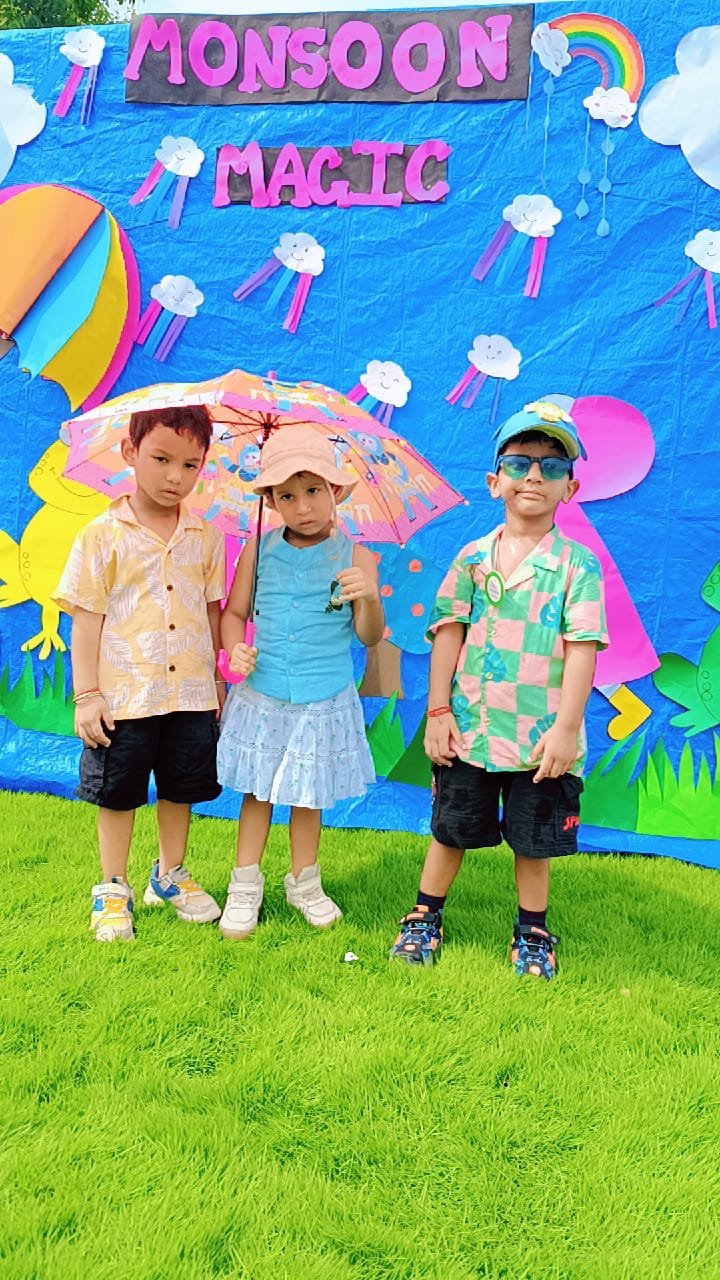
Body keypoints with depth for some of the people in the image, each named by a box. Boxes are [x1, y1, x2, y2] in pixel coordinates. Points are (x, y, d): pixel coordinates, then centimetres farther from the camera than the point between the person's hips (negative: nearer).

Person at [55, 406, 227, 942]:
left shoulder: (206, 537, 3)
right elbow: (86, 619, -6)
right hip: (124, 694, -3)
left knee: (181, 788, 16)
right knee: (118, 794, 9)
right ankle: (113, 890, 27)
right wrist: (87, 695, -9)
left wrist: (216, 678, 14)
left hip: (191, 692, 3)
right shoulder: (103, 536, -7)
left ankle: (170, 874, 37)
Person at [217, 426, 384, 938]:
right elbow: (234, 612, 9)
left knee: (308, 795, 12)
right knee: (258, 791, 10)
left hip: (324, 700, -1)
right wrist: (236, 650, -11)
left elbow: (370, 636, -6)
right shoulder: (260, 549, 0)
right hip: (262, 694, 1)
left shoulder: (354, 556, -5)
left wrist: (369, 599, -26)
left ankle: (304, 881, 32)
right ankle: (246, 884, 26)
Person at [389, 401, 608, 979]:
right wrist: (438, 710, -3)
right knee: (452, 830, 14)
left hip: (541, 735, -1)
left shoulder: (577, 564, -4)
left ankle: (533, 933, 31)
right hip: (468, 729, 2)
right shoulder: (473, 557, 3)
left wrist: (566, 726, -14)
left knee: (533, 840, 12)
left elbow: (582, 647, -9)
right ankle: (425, 918, 32)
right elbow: (448, 633, 2)